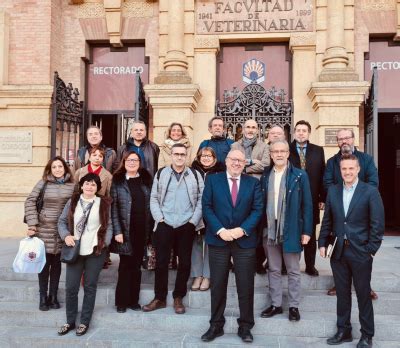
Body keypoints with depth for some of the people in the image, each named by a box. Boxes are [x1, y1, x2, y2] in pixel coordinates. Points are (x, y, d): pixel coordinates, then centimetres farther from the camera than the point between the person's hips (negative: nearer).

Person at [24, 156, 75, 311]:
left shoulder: (72, 185, 1)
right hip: (44, 229, -1)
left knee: (57, 263, 11)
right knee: (44, 263, 6)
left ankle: (53, 295, 24)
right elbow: (30, 201, -3)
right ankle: (43, 296, 19)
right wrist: (32, 223, -10)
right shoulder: (43, 183, -2)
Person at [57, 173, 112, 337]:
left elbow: (108, 226, 2)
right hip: (75, 251, 1)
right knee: (70, 287, 4)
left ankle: (84, 322, 21)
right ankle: (70, 321, 22)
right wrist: (66, 235, -10)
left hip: (95, 251, -1)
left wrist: (105, 242, -12)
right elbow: (62, 221, 7)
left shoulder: (104, 203, 1)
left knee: (90, 287, 8)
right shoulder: (72, 201, 5)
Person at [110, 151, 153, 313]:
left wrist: (150, 229, 1)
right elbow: (113, 207, -6)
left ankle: (133, 300, 20)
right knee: (125, 265, 4)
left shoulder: (146, 180, 9)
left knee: (136, 266, 10)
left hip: (142, 230, 3)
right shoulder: (117, 181, 0)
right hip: (125, 230, -3)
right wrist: (117, 231, -13)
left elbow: (150, 205, 8)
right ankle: (122, 301, 16)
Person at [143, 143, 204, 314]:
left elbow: (202, 199, 2)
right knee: (161, 262, 4)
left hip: (186, 226, 0)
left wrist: (193, 221, -5)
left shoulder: (195, 175, 4)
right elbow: (154, 198, 6)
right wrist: (160, 218, -4)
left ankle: (178, 298, 21)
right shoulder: (161, 174, 6)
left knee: (185, 262, 6)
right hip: (164, 225, 0)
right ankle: (159, 298, 17)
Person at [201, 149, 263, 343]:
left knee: (245, 286, 6)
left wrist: (242, 229, -14)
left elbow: (257, 210, 0)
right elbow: (207, 207, -2)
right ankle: (216, 325, 21)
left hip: (245, 240, 1)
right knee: (217, 285, 7)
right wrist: (220, 230, -13)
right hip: (218, 239, 0)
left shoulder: (253, 182, 6)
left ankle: (245, 326, 21)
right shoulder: (212, 180, 4)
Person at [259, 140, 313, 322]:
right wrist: (260, 227, 3)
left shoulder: (300, 175, -4)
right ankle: (275, 304, 25)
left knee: (293, 270, 9)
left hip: (291, 230, -3)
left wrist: (307, 230, -8)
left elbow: (307, 204, -4)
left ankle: (294, 306, 21)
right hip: (269, 229, 3)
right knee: (273, 270, 13)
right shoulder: (265, 175, 5)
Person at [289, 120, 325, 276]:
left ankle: (310, 266, 22)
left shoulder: (318, 151, 6)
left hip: (311, 200, 2)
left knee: (310, 234, 11)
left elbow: (322, 175, 5)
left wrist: (323, 198, 0)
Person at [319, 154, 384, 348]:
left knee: (363, 294, 9)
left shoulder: (370, 192, -6)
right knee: (342, 293, 13)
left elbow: (377, 223, -7)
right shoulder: (333, 191, 6)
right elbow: (327, 220, 10)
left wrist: (371, 249, -11)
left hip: (361, 252, -3)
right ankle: (343, 331, 28)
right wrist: (323, 243, 4)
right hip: (338, 252, 4)